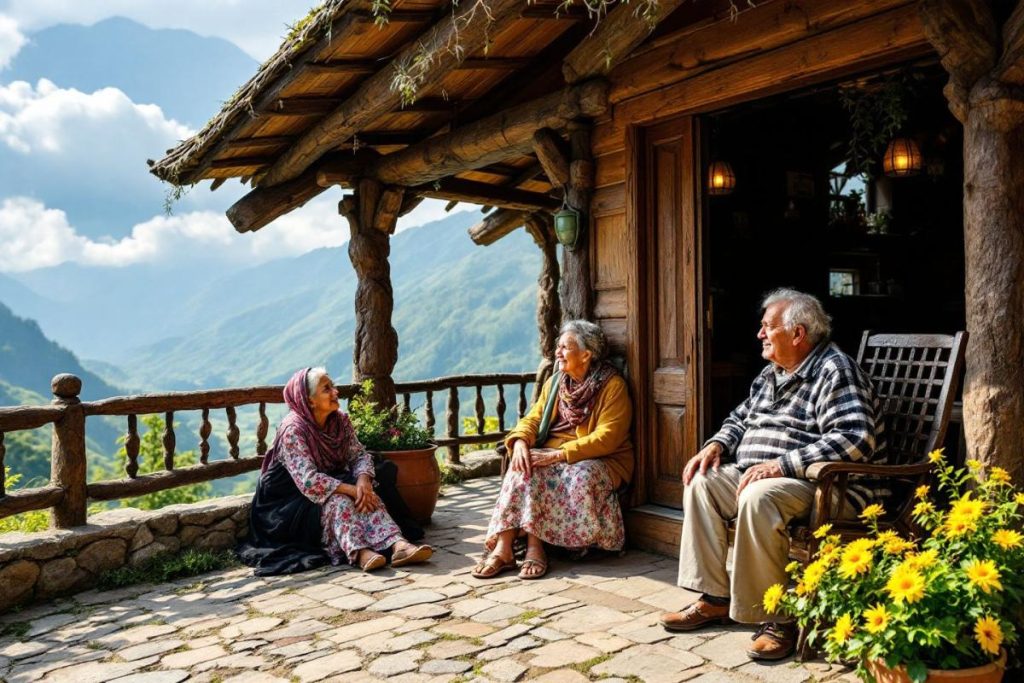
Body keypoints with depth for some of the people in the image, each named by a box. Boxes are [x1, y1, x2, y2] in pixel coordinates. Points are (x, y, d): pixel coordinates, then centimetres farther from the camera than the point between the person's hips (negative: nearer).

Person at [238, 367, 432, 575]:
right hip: (291, 502, -5)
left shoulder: (340, 421, -1)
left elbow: (359, 454, -3)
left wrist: (363, 480, -25)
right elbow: (309, 480, -29)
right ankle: (360, 553, -54)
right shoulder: (292, 430, -22)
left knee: (367, 496, -23)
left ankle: (398, 545, -43)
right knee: (338, 500, -33)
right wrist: (352, 489, -33)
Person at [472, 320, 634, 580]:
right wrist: (520, 441, -16)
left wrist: (558, 455, -24)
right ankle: (502, 547, -30)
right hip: (553, 455, 4)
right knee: (525, 467, -25)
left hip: (600, 461, -4)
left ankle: (535, 546, -28)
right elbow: (533, 418, 8)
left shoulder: (613, 386, -8)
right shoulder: (555, 382, 12)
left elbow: (606, 438, -17)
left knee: (581, 476, -36)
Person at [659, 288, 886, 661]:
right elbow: (740, 418, 27)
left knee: (758, 497, -35)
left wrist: (780, 466, -30)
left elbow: (855, 438, -27)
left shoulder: (834, 371, -13)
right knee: (702, 481, -2)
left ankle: (777, 617, -19)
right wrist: (717, 445, 4)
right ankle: (715, 599, -1)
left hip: (830, 488, -9)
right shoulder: (771, 374, 15)